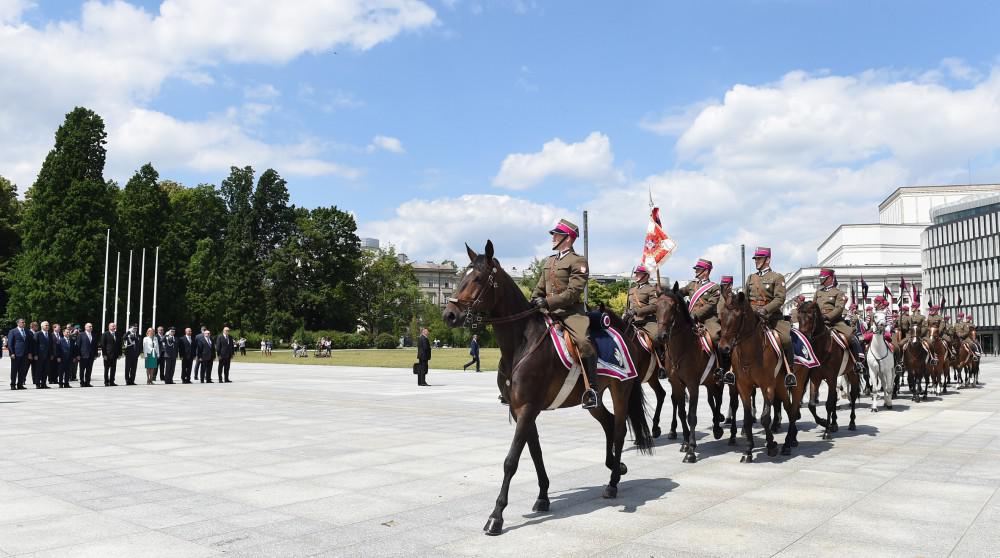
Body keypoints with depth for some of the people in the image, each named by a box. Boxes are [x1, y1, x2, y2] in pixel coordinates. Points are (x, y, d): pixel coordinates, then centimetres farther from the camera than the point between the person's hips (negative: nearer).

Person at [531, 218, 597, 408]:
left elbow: (573, 292, -14)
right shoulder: (549, 261, 20)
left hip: (571, 311, -7)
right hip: (549, 311, 7)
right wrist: (532, 304, 1)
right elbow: (539, 289, 21)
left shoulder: (578, 261, -3)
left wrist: (548, 301, -23)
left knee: (584, 341, -31)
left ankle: (591, 388, -23)